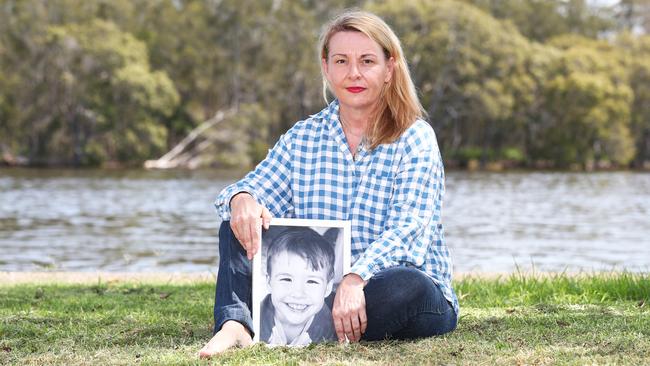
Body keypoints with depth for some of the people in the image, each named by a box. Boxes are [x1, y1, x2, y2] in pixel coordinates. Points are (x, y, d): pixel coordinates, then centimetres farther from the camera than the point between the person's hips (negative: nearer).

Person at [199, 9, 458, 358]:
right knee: (238, 225, -9)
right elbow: (257, 191, 1)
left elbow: (408, 230, -18)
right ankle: (235, 325, -32)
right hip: (321, 287, 4)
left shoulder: (415, 139, -6)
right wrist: (241, 199, -25)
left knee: (405, 284, -38)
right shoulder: (302, 137, 9)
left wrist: (356, 278, -36)